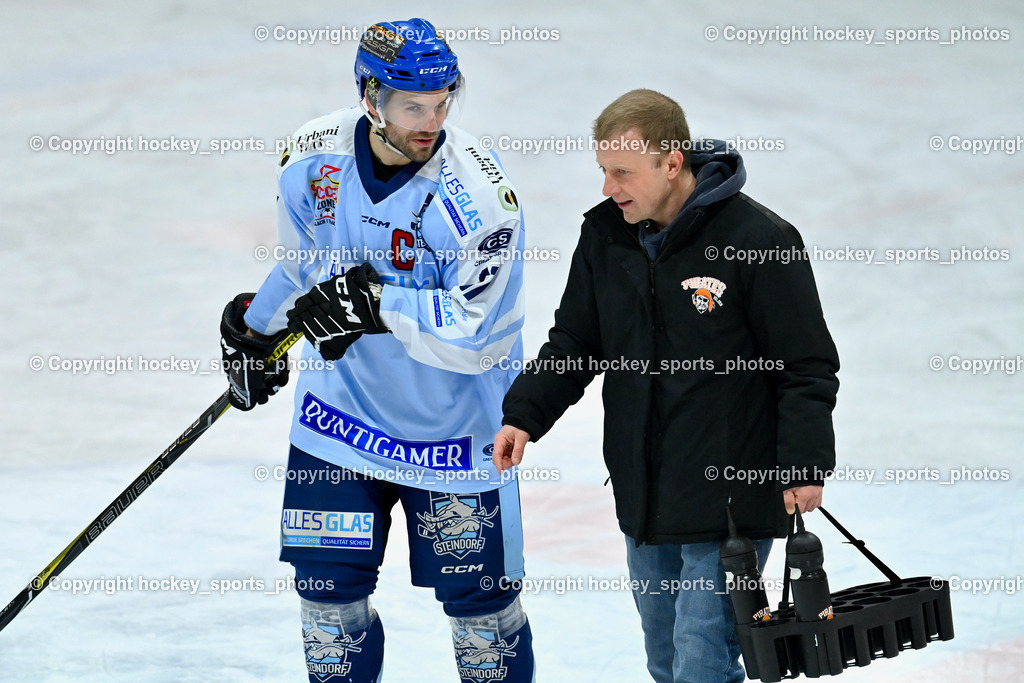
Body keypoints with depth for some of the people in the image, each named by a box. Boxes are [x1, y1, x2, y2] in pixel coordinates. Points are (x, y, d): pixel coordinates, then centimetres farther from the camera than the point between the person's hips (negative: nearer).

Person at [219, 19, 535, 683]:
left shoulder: (479, 189, -24)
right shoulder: (314, 157, -8)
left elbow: (477, 329, -27)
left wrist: (378, 302, -33)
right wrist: (258, 334, 23)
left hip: (450, 422, -4)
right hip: (342, 400, 4)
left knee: (478, 594, 3)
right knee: (329, 584, 5)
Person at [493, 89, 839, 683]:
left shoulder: (759, 239, -14)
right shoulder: (606, 236, 6)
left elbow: (808, 368, -10)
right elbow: (575, 343, 15)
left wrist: (803, 465, -18)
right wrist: (524, 415, 0)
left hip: (732, 498, -7)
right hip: (644, 498, 7)